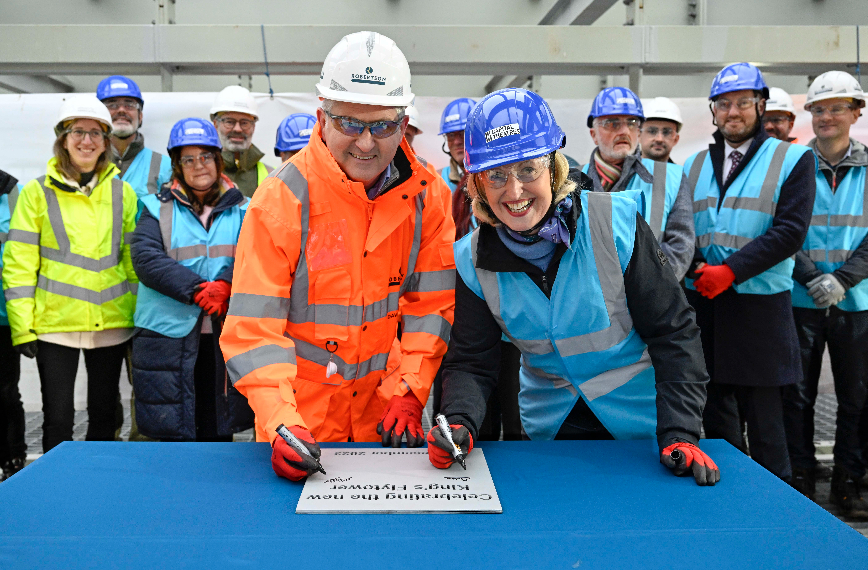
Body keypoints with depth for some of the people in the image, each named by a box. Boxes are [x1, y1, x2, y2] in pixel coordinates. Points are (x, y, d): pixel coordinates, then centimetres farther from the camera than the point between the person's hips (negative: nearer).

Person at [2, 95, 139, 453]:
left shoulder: (122, 192, 7)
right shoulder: (37, 192, 0)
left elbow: (134, 259, 9)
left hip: (111, 323, 2)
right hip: (55, 324, -2)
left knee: (105, 416, 12)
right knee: (58, 421, 2)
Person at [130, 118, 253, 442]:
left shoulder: (241, 211, 11)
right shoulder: (159, 209, 8)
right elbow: (145, 259, -7)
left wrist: (225, 285, -24)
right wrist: (197, 290, -18)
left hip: (225, 339, 1)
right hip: (169, 338, -1)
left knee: (219, 432, 8)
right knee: (173, 434, 4)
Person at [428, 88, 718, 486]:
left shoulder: (616, 222, -20)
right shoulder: (475, 260, -11)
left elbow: (673, 333, -16)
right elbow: (470, 362, -8)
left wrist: (679, 434, -23)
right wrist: (459, 423, -28)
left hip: (641, 422, -2)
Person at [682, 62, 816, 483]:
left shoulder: (794, 160, 1)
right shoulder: (695, 165, 13)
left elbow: (790, 231, -10)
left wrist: (730, 270, -18)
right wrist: (696, 270, -11)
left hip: (760, 305, -4)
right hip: (702, 303, 4)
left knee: (763, 417, 2)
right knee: (716, 413, 12)